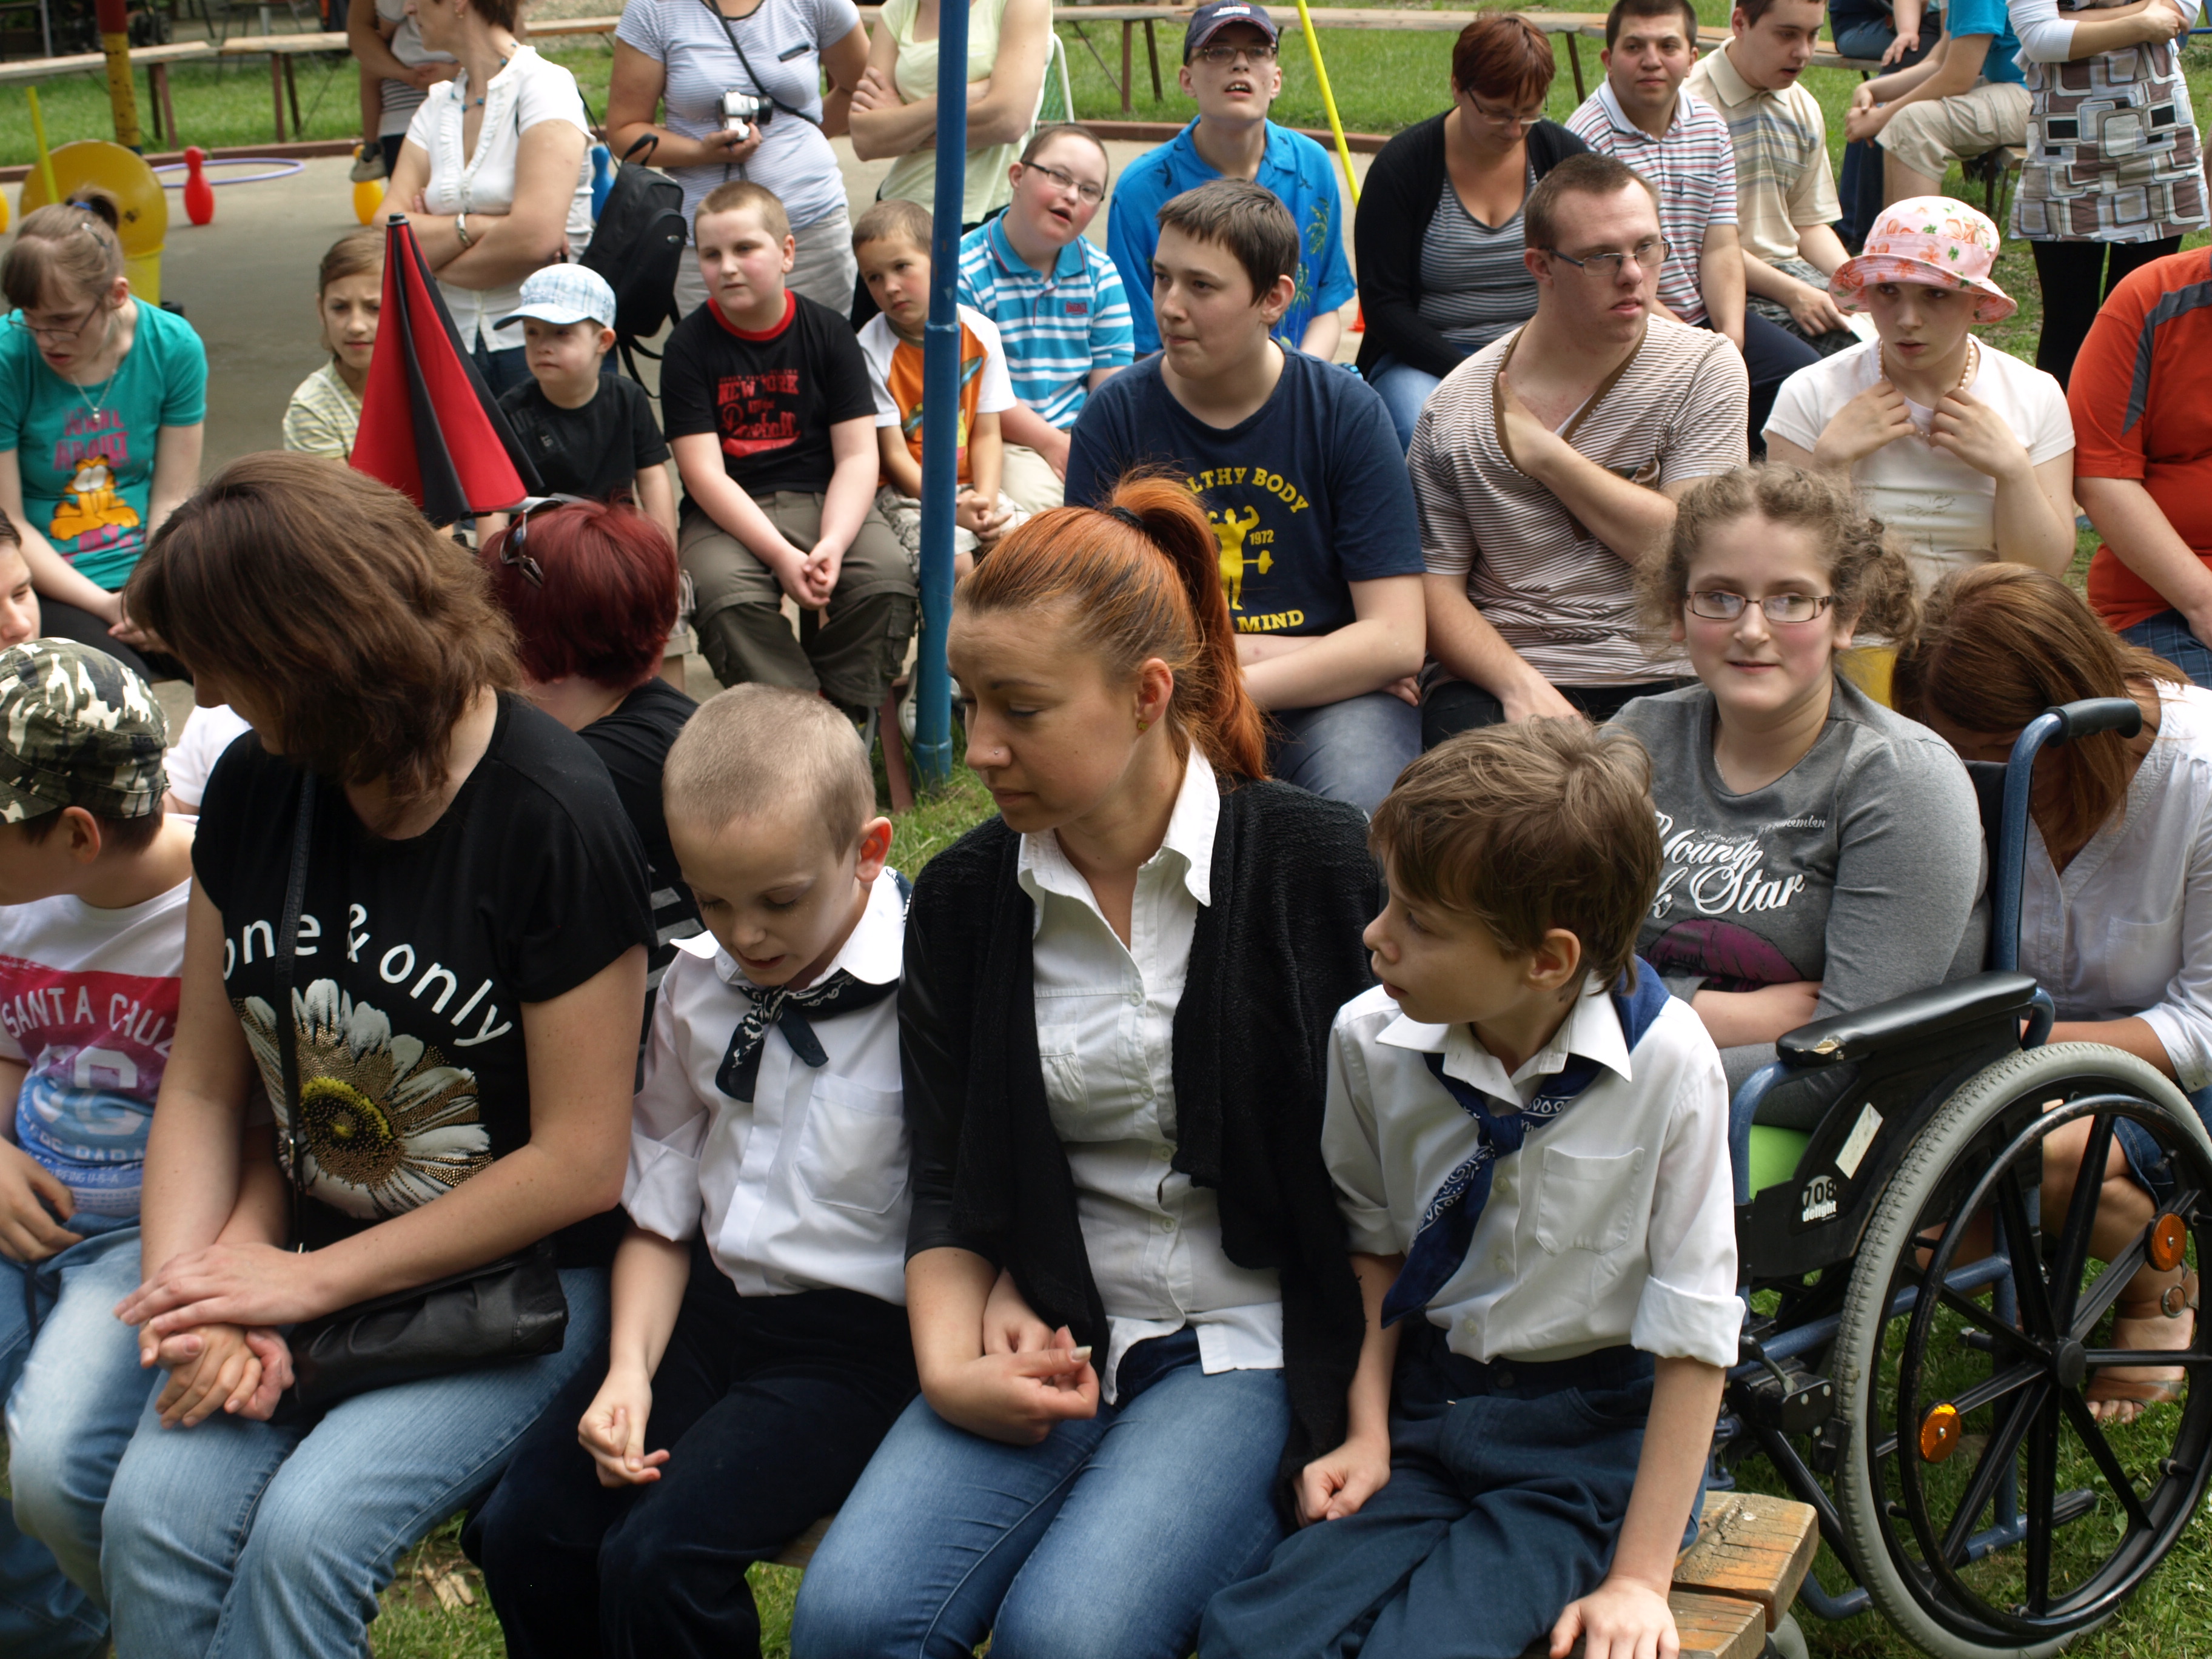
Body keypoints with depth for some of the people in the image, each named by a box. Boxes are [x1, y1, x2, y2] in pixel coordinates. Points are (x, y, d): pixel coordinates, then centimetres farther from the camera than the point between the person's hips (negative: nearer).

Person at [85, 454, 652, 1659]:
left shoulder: (552, 819, -17)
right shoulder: (256, 786, 3)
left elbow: (579, 1165, -16)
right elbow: (202, 1088, 6)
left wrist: (306, 1281, -13)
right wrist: (189, 1299, -11)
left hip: (518, 1281, -5)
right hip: (305, 1258, 5)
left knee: (309, 1526, -27)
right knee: (152, 1513, -20)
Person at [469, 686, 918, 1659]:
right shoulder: (695, 987, 6)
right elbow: (660, 1210, 13)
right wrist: (629, 1368, 1)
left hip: (857, 1337, -6)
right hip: (707, 1303, 6)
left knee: (657, 1561, -22)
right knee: (523, 1529, -9)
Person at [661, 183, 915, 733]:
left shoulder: (827, 332, 3)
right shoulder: (689, 345, -2)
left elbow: (858, 456, -2)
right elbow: (705, 474, -9)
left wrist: (832, 543, -22)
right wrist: (781, 556, -22)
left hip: (822, 499, 2)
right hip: (726, 515, -1)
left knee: (887, 576, -27)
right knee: (725, 593, -34)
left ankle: (845, 717, -10)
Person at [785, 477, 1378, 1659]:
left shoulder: (1317, 865, -7)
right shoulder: (963, 899, 4)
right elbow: (949, 1185, 7)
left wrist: (1361, 1415, -8)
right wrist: (952, 1367, -10)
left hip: (1253, 1341, -4)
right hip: (1049, 1335, 4)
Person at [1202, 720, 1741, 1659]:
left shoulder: (1666, 1066, -18)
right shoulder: (1370, 1039, -7)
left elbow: (1693, 1337, -11)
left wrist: (1639, 1580, -10)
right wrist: (1367, 1430, 1)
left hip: (1591, 1438, -3)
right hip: (1425, 1409, 3)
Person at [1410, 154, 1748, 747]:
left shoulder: (1704, 367, 4)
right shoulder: (1457, 408, 4)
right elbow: (1436, 587, 1)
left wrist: (1544, 454, -6)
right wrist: (1521, 686, -17)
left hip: (1661, 679, 0)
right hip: (1499, 674, 0)